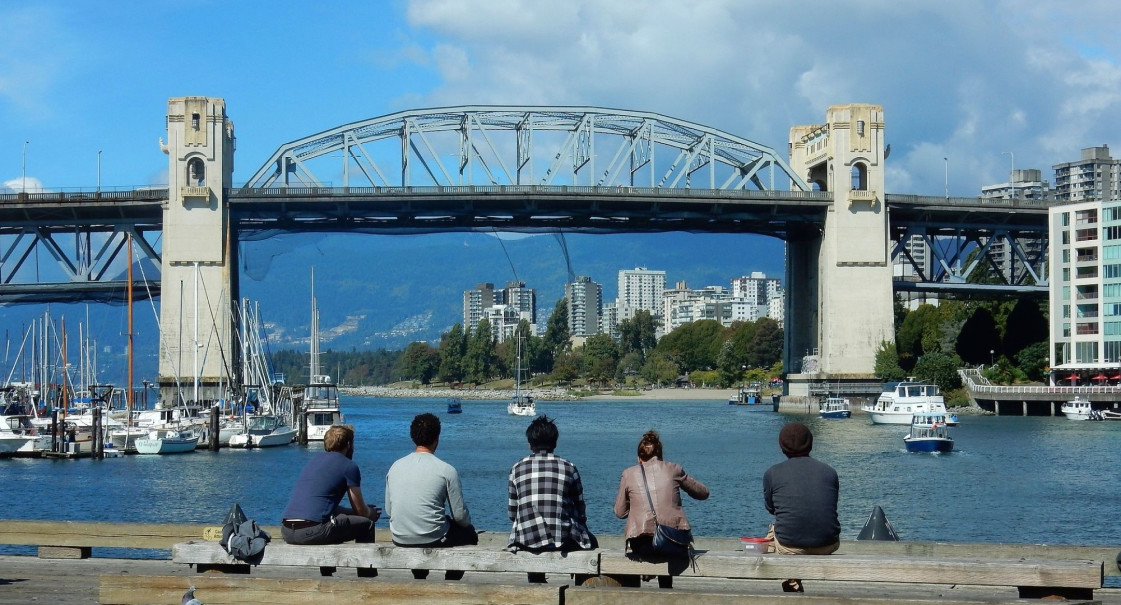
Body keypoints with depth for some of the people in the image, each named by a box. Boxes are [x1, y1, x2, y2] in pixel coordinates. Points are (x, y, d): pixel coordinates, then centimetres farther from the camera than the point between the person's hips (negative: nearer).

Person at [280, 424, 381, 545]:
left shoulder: (314, 460, 24)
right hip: (312, 532, -8)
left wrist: (368, 511, 38)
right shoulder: (349, 466, 3)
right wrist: (371, 514, 34)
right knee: (366, 524, 9)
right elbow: (361, 511, 9)